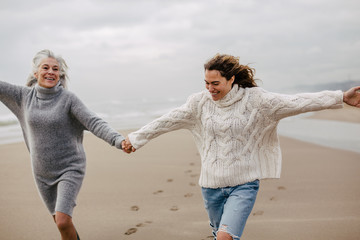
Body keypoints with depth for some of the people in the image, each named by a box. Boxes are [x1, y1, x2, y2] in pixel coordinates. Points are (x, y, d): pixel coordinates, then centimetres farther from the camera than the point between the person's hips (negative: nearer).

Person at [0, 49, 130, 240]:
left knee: (63, 221, -17)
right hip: (42, 172, 5)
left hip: (70, 168, -4)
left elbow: (95, 123, -21)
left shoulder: (68, 98, -13)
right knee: (60, 219, 16)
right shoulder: (25, 95, 0)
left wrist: (118, 140, -36)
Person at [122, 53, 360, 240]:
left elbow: (294, 102, -14)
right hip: (211, 185, 4)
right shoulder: (200, 102, 1)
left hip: (243, 184, -3)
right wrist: (136, 138, 14)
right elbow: (167, 121, 8)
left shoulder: (253, 99, -8)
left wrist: (341, 97, -21)